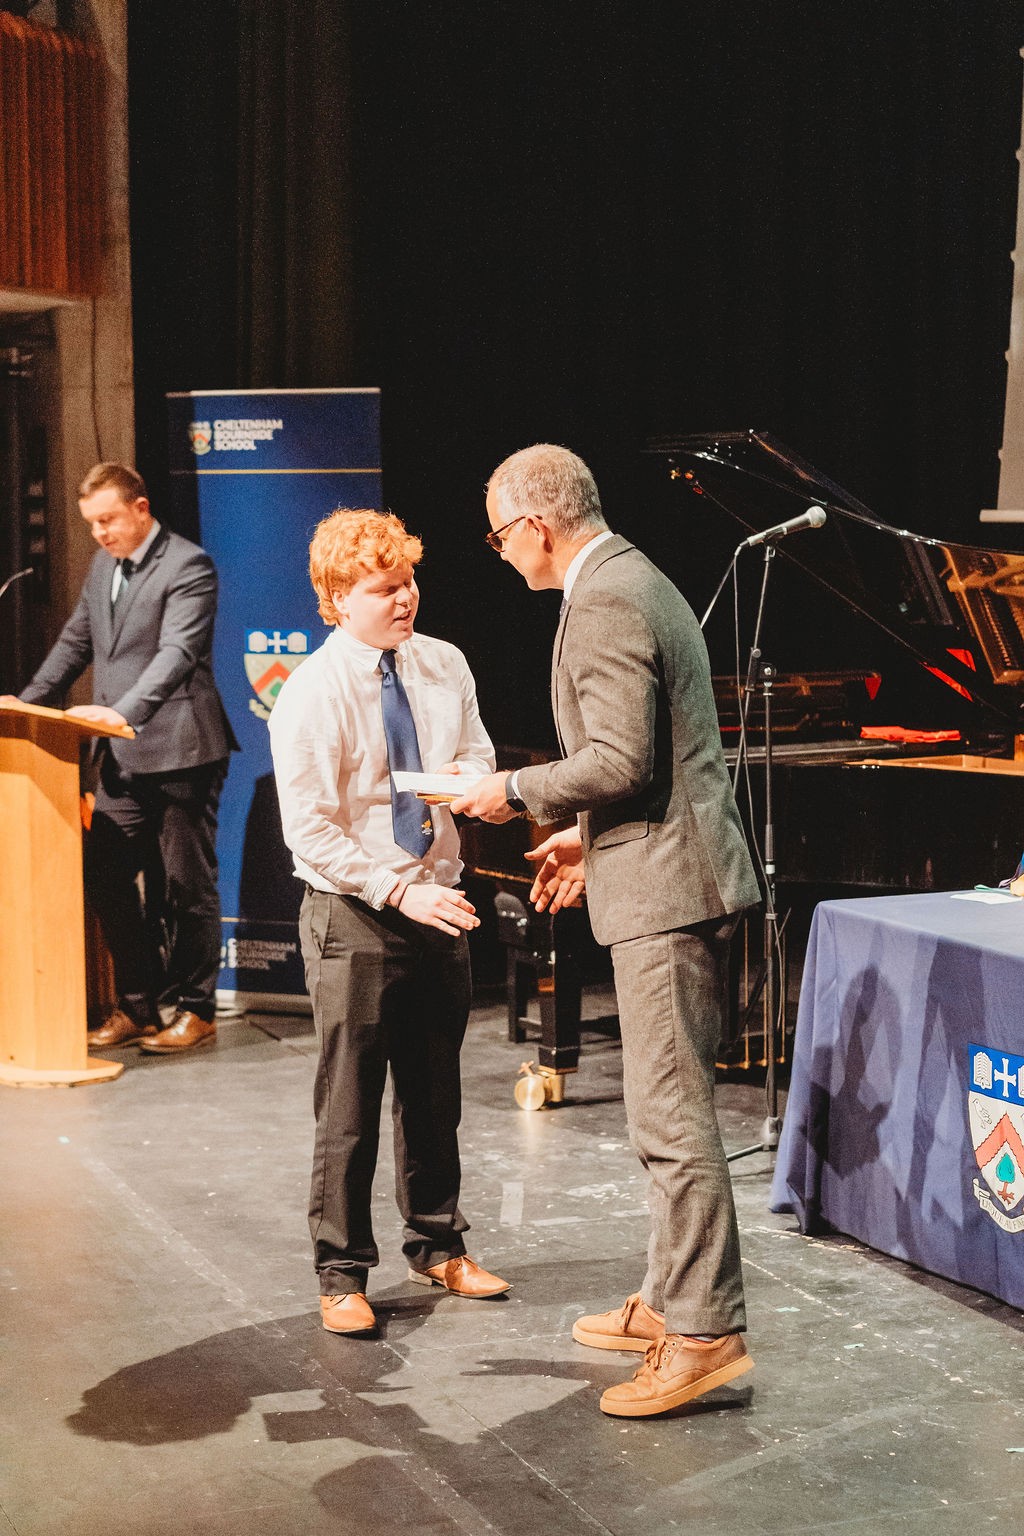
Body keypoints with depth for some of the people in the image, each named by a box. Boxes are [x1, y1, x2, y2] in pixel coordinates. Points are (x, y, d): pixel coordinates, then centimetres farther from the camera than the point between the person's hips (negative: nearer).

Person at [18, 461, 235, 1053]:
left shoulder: (188, 566, -11)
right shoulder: (103, 565, 14)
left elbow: (176, 654, -23)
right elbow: (76, 642, 21)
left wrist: (123, 711, -35)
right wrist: (26, 705, 11)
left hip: (179, 752, -8)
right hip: (123, 757, 8)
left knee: (186, 885, 1)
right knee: (107, 877, 7)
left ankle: (195, 1010, 14)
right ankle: (139, 1007, 19)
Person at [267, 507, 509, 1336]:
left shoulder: (445, 666, 1)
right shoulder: (311, 695, -15)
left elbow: (478, 753, 14)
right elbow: (311, 833, -16)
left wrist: (469, 777, -11)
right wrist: (401, 893, -20)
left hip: (438, 904, 6)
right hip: (354, 916, -5)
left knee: (436, 1093, 17)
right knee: (351, 1104, 2)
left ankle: (438, 1247, 34)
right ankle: (343, 1275, 15)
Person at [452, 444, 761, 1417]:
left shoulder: (603, 604, -16)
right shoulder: (635, 582, 19)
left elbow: (620, 762, -22)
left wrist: (516, 793, -9)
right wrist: (587, 834, 22)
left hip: (665, 890, -11)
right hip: (675, 874, 11)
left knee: (671, 1115, -8)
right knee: (668, 1107, 17)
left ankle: (706, 1332, -3)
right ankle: (669, 1299, 27)